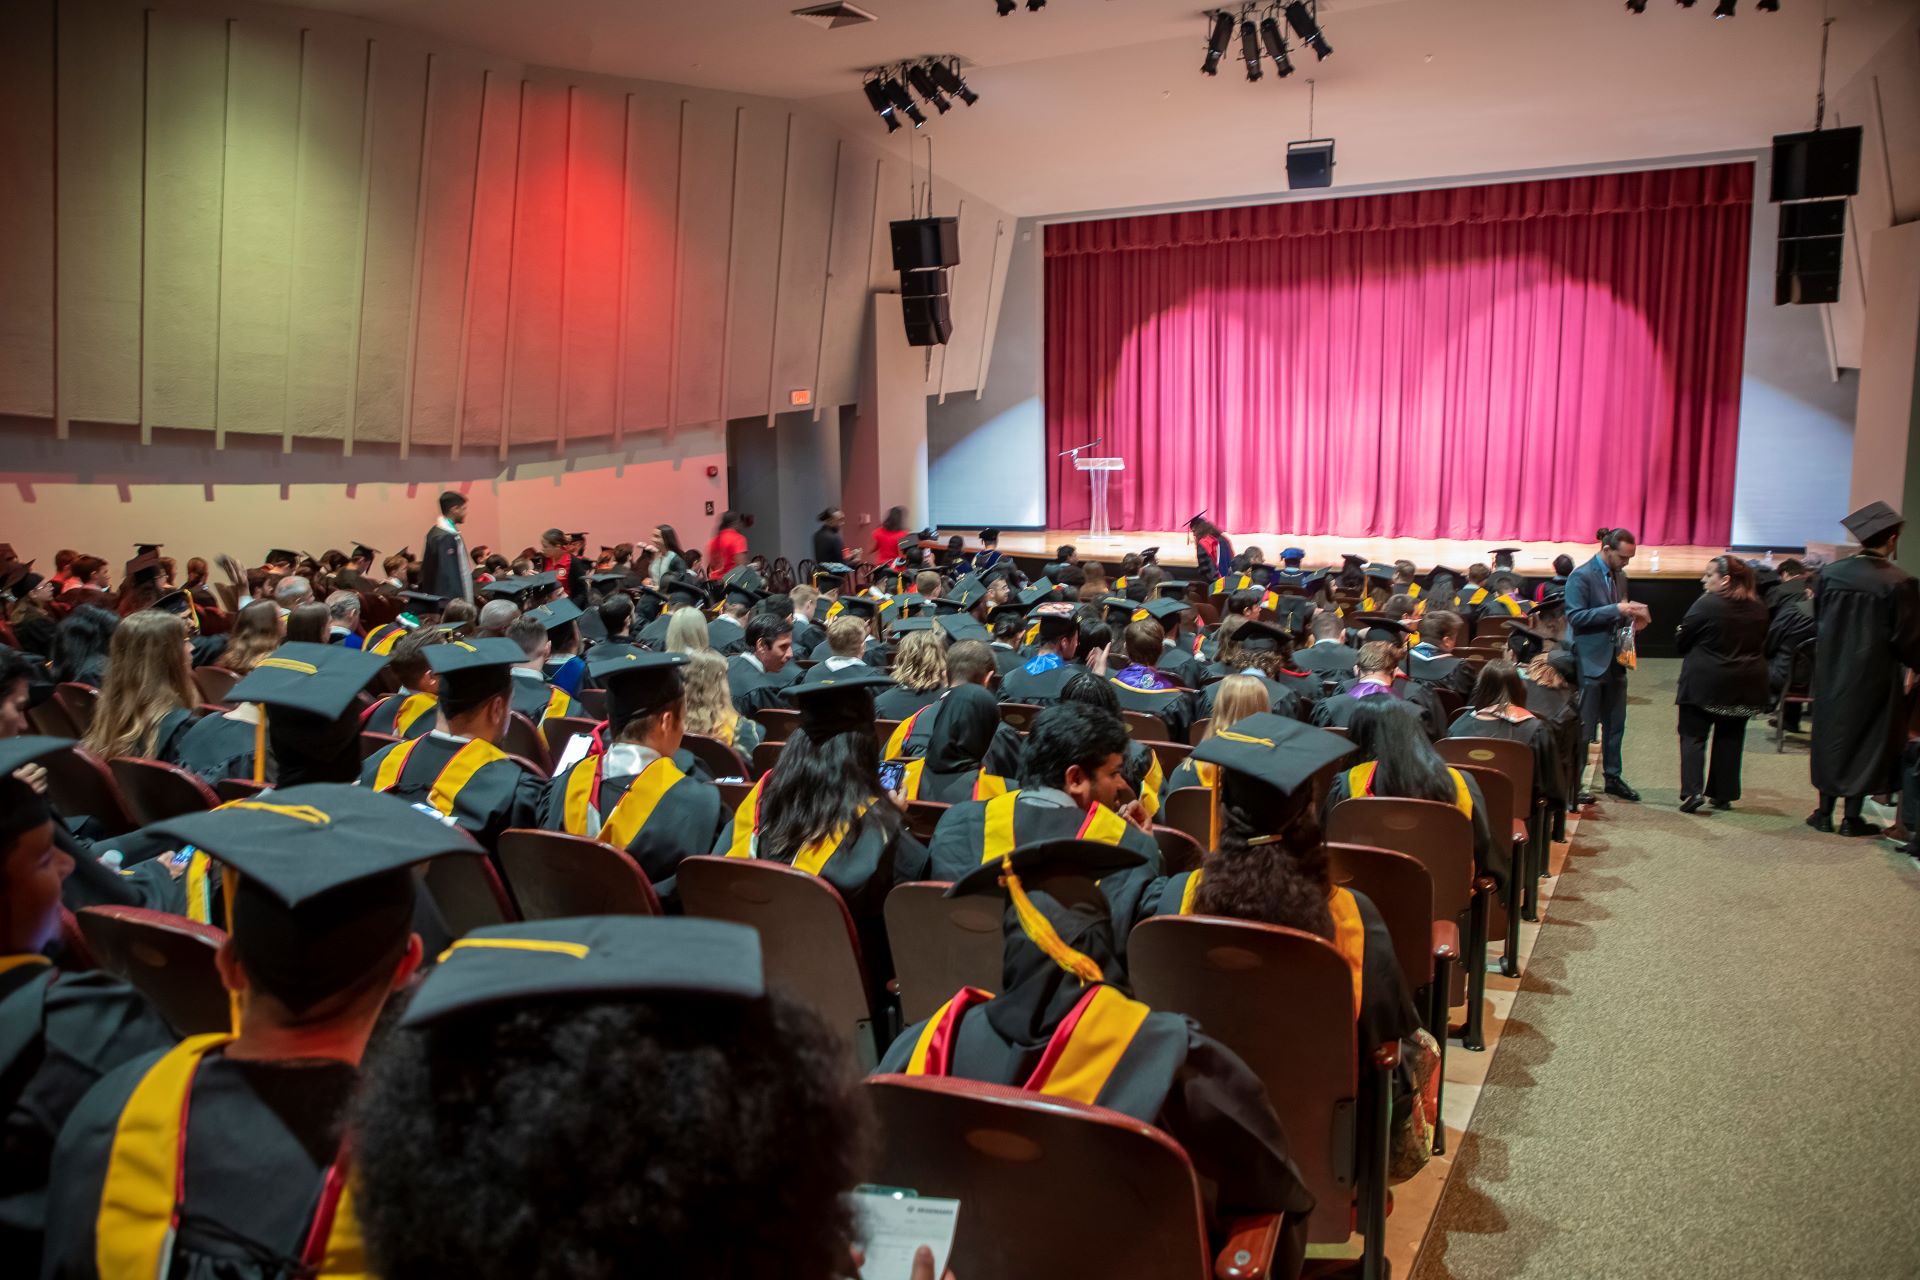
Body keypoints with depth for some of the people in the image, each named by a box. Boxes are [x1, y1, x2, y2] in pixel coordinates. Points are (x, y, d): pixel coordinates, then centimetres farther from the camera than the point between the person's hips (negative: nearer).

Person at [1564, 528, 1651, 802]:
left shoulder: (1619, 576, 12)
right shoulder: (1581, 577, -12)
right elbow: (1576, 617, -20)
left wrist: (1632, 618, 0)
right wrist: (1617, 609, -24)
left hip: (1615, 661, 8)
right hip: (1590, 662, -8)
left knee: (1615, 725, 13)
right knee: (1584, 727, -1)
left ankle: (1613, 777, 25)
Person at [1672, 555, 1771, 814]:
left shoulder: (1706, 605, -15)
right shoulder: (1758, 608, 5)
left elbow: (1681, 641, -8)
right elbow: (1762, 645, 15)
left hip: (1703, 683, -5)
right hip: (1744, 685, 6)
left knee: (1693, 736, 2)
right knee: (1730, 739, 14)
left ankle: (1693, 790, -12)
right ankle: (1723, 794, 18)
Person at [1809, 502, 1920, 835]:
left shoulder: (1829, 574, -6)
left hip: (1831, 672, 3)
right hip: (1874, 676, -3)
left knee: (1831, 735, 14)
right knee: (1866, 739, 9)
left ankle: (1824, 813, 18)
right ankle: (1852, 817, 13)